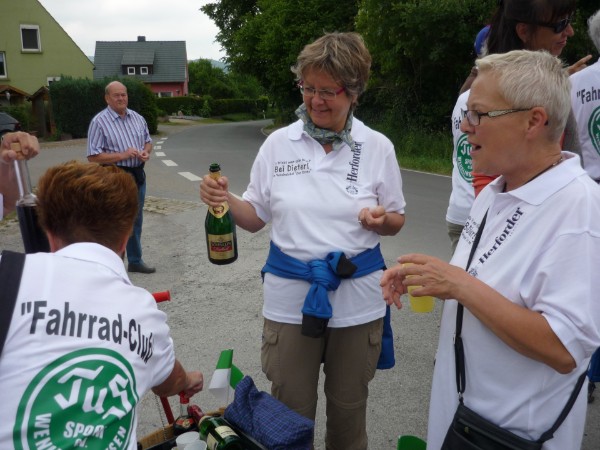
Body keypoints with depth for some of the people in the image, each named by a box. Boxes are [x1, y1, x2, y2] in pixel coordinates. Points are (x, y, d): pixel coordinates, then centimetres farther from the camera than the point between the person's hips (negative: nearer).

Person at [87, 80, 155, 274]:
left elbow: (148, 140, 19)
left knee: (136, 220, 16)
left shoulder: (137, 118, 7)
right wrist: (123, 155, -21)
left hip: (138, 174, 6)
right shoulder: (99, 122, -11)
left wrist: (146, 152, -4)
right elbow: (93, 156, -14)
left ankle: (135, 261, 31)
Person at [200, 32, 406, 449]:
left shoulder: (378, 147, -4)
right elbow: (257, 217, 4)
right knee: (290, 411, 14)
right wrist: (225, 199, -16)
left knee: (348, 408, 18)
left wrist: (381, 219, -16)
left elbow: (396, 221, 6)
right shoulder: (279, 143, -2)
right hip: (291, 294, 0)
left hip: (357, 296, 0)